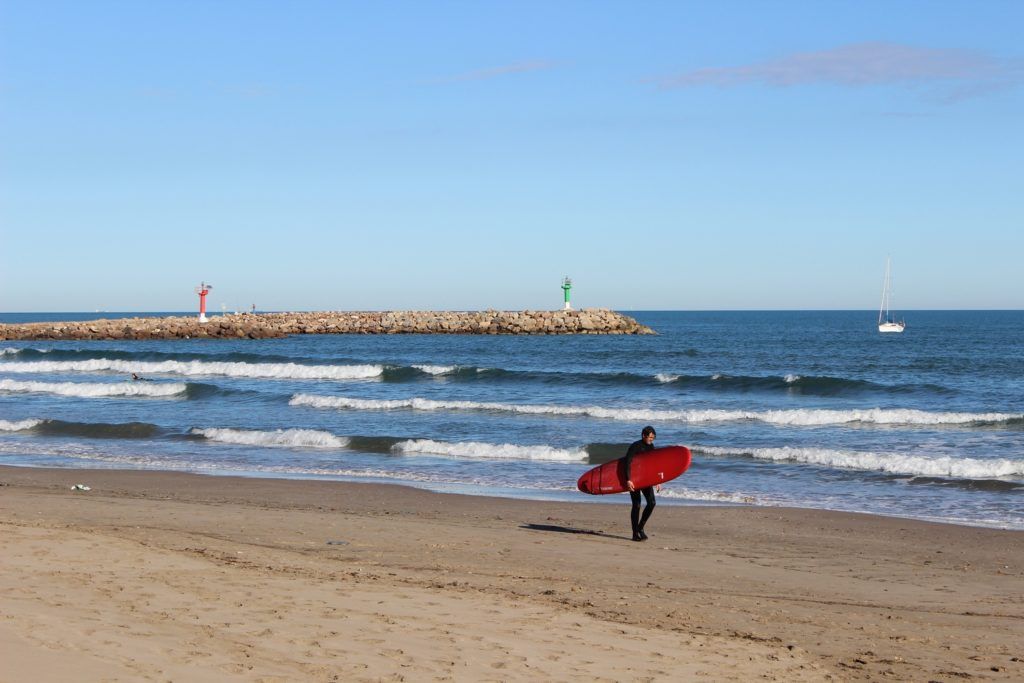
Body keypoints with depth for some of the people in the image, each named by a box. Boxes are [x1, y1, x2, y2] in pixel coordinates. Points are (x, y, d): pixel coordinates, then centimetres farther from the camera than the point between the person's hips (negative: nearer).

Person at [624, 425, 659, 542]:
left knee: (652, 502, -6)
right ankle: (635, 534, 0)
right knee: (637, 505, -8)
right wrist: (628, 480, -32)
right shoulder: (635, 446, -15)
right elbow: (627, 462, -23)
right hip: (633, 479, -6)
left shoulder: (651, 447, 7)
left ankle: (640, 528, 9)